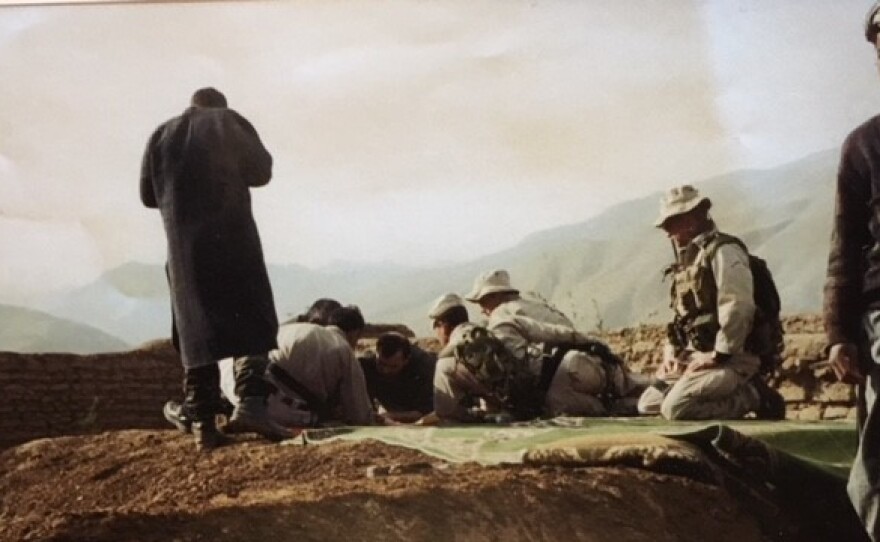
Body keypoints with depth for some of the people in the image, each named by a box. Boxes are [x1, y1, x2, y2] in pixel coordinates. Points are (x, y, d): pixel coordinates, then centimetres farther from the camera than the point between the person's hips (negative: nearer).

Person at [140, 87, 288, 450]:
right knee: (252, 320, -1)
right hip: (232, 235, -3)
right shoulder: (229, 122, 7)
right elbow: (261, 171, 7)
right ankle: (251, 403, -19)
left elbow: (148, 194, 16)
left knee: (195, 329, 5)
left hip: (183, 243, 3)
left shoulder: (162, 135, 15)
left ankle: (202, 420, 0)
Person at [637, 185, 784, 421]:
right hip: (695, 357, 10)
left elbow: (738, 308, -22)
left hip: (731, 359, -10)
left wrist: (717, 355, -20)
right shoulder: (688, 258, 17)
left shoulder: (723, 251, -12)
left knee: (675, 408, -25)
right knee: (647, 404, 4)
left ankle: (752, 395, -7)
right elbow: (683, 314, 24)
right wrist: (671, 352, 9)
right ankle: (737, 391, 6)